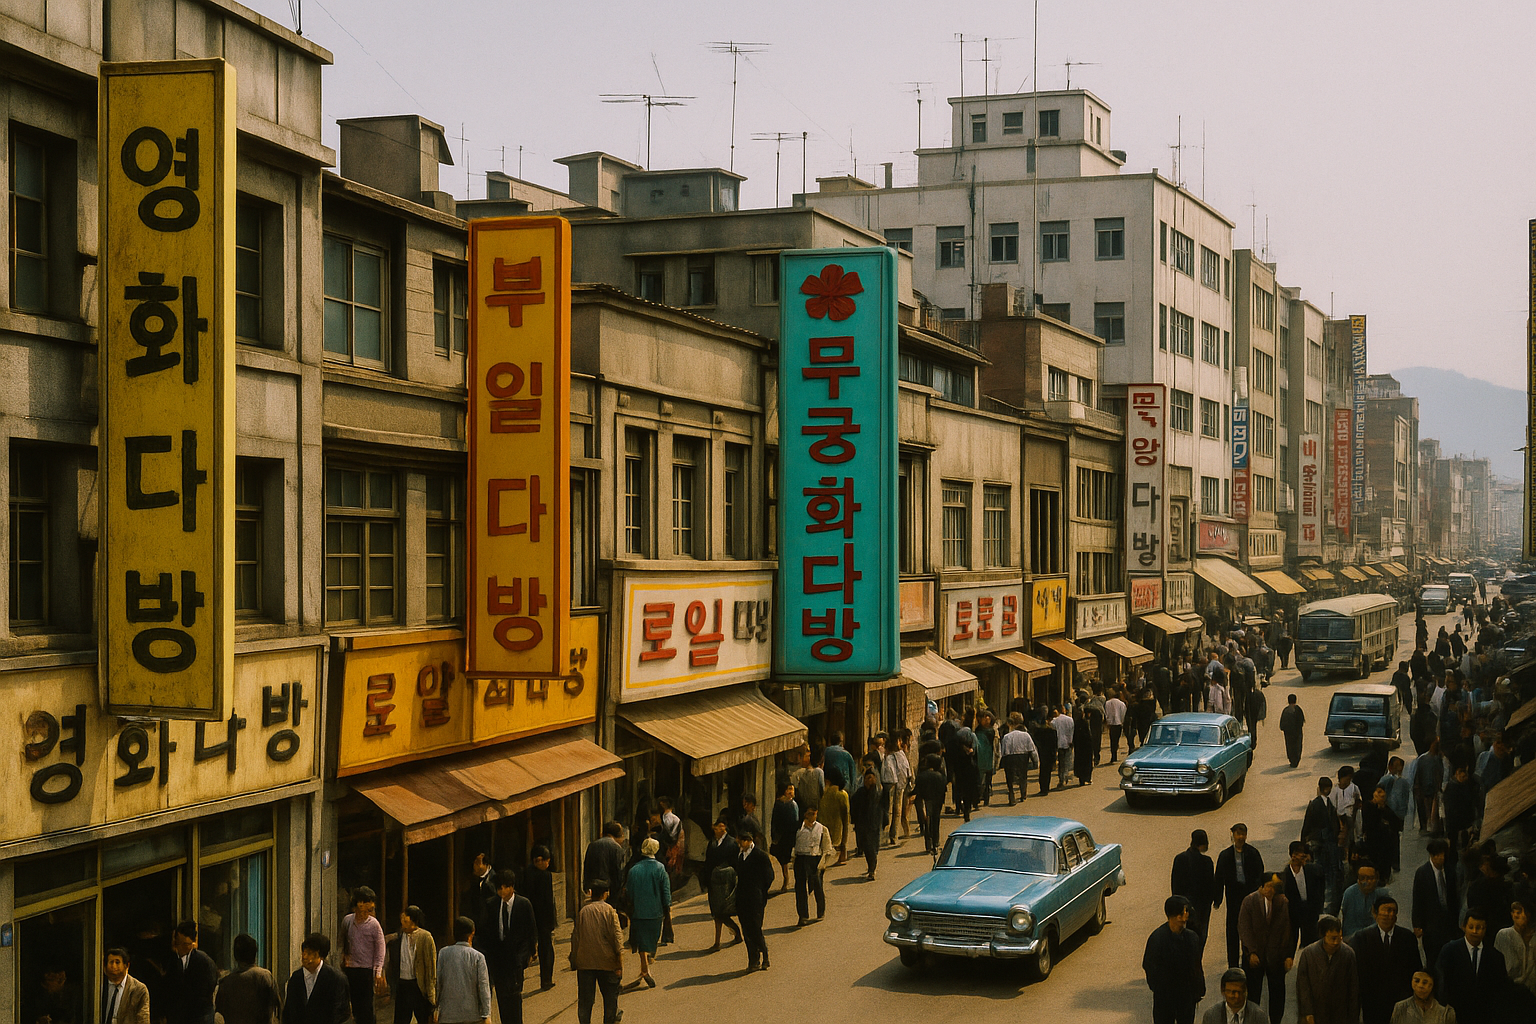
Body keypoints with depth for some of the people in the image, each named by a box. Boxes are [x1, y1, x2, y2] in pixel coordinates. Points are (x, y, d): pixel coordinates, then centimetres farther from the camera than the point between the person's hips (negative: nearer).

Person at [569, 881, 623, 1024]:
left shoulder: (582, 911, 2)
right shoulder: (609, 910, -7)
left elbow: (575, 937, 5)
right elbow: (617, 937, -10)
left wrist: (574, 962, 13)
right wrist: (620, 963, -9)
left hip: (585, 962, 2)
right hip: (606, 961, -2)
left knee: (585, 999, 7)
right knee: (610, 996, 14)